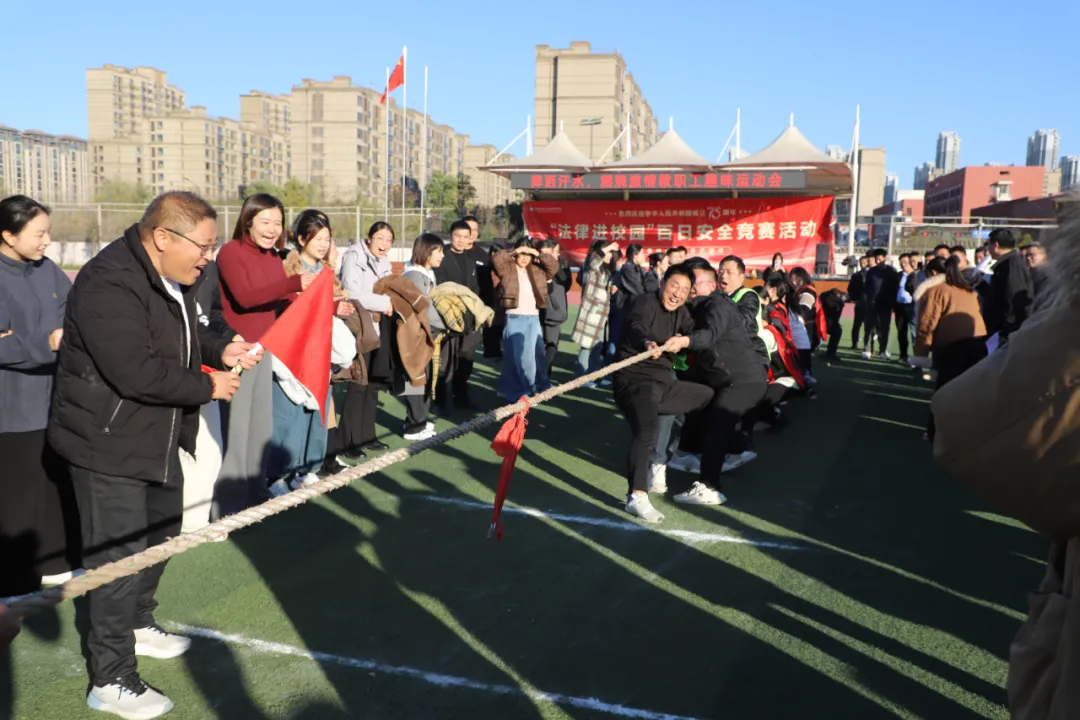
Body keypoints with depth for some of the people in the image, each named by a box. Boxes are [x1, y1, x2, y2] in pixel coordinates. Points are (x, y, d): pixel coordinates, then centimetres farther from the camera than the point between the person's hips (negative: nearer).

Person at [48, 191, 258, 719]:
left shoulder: (170, 278, 4)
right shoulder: (110, 285, -27)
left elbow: (185, 332, 20)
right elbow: (136, 373, -34)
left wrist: (221, 350, -1)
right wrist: (208, 387, -22)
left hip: (156, 436, 10)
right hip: (108, 443, -10)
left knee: (161, 531, 23)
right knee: (119, 557, -2)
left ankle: (137, 625, 45)